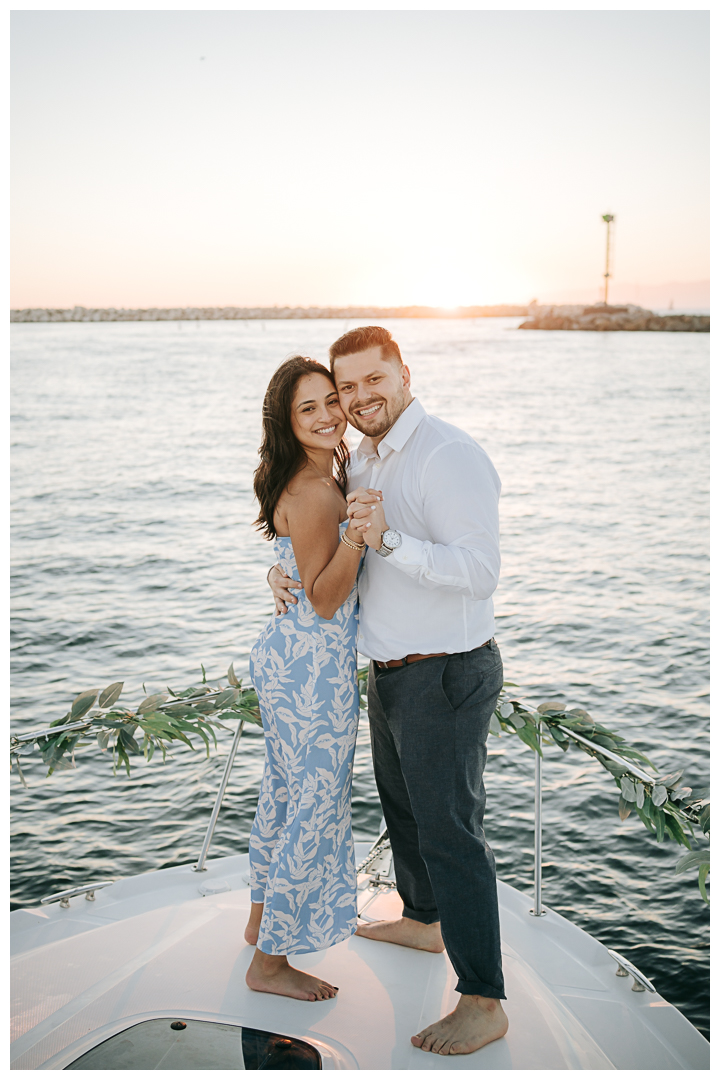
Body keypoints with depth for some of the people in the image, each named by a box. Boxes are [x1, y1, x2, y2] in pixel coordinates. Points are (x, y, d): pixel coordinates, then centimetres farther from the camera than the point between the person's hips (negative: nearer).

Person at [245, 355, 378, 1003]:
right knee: (315, 806, 3)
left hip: (286, 656, 10)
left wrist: (354, 489, 19)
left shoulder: (316, 480, 8)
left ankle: (264, 919, 43)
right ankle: (270, 963, 19)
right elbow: (324, 600, -21)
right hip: (314, 670, -10)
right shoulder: (315, 494, -23)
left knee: (285, 792, 23)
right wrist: (356, 533, -35)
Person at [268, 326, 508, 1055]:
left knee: (449, 830, -3)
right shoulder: (362, 463, 9)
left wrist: (389, 539, -36)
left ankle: (482, 1003, 10)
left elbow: (481, 569, -27)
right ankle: (424, 920, 48)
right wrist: (283, 568, 0)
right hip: (391, 670, 10)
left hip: (446, 678, -10)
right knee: (400, 802, 25)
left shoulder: (448, 455, -20)